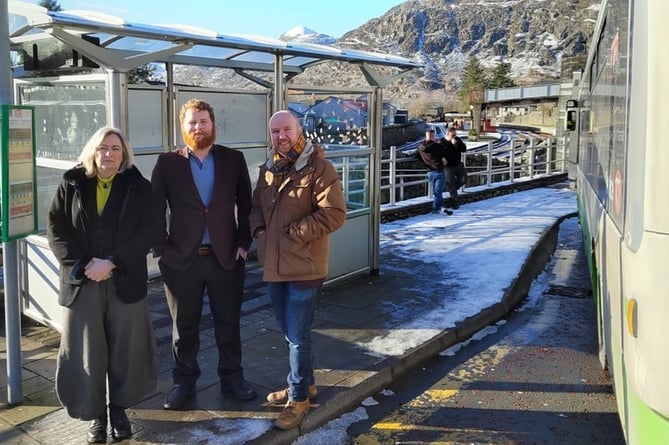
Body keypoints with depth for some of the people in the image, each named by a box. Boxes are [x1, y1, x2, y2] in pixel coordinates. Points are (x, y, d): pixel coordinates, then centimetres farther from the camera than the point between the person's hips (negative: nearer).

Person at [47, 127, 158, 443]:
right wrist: (83, 264, -11)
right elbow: (55, 230, 2)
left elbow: (146, 234, -5)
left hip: (125, 281, -1)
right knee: (86, 350, 5)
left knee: (125, 348, 7)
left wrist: (111, 263, -15)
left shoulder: (139, 187, 2)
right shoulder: (71, 184, 5)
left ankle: (119, 409, 24)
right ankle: (95, 414, 21)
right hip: (81, 282, 1)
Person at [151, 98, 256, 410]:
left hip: (226, 257, 1)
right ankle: (184, 382, 27)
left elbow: (245, 205, 5)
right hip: (181, 259, 0)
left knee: (229, 323, 12)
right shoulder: (167, 163, -2)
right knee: (184, 326, 12)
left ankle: (232, 378, 29)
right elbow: (155, 210, 0)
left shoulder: (233, 160, 1)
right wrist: (161, 250, -6)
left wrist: (243, 243, -1)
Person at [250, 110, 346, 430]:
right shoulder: (269, 169, 11)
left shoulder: (318, 167, -12)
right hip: (274, 264, 8)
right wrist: (258, 229, 1)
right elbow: (256, 205, 21)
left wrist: (295, 233, -19)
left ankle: (298, 397, 18)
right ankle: (304, 383, 38)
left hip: (304, 266, -7)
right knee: (289, 331, 19)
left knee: (297, 335, 1)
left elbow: (334, 213, -20)